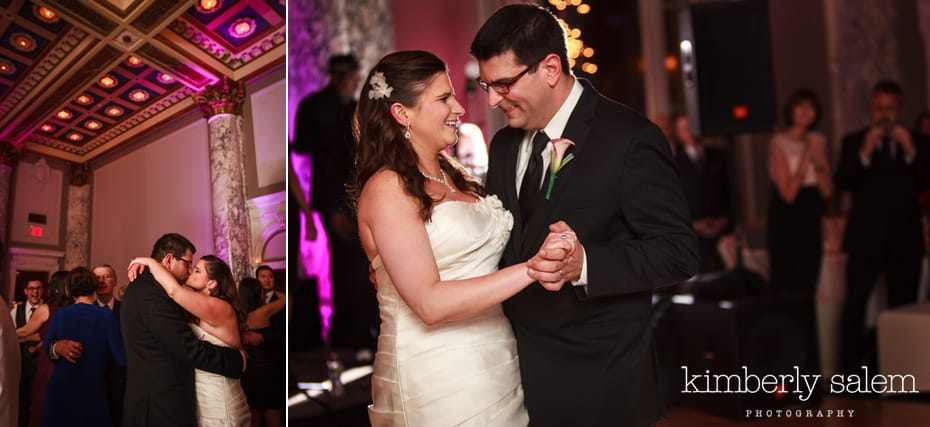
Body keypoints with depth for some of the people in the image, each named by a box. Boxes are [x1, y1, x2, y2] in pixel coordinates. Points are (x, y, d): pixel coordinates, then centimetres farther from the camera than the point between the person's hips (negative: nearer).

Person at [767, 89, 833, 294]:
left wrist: (818, 160, -9)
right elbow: (788, 194, -15)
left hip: (811, 221, 6)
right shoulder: (779, 143, -8)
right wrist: (805, 156, -15)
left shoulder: (818, 141, 8)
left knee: (809, 283, 10)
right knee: (785, 285, -5)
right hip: (787, 222, -5)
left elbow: (827, 191, 4)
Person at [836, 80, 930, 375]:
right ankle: (851, 371, 0)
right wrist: (865, 153, -18)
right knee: (855, 306, -5)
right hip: (865, 238, -2)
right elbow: (842, 183, -6)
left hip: (905, 238, 2)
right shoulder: (853, 142, 7)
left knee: (903, 306, 4)